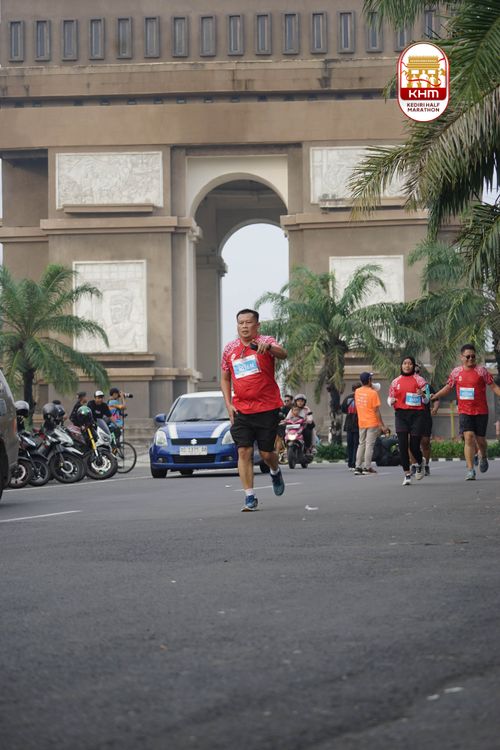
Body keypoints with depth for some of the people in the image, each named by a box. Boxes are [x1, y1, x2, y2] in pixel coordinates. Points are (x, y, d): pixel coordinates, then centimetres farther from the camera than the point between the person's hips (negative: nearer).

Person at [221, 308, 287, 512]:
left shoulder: (265, 342, -3)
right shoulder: (229, 349, 8)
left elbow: (282, 354, -25)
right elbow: (225, 378, 17)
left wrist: (268, 347, -46)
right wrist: (228, 404, 6)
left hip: (267, 408, -3)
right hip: (241, 410, 3)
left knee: (266, 452, 2)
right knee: (244, 452, -7)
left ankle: (275, 471, 38)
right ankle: (250, 497, -3)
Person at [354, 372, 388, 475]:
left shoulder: (357, 391, 4)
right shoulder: (373, 393, -13)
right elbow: (376, 411, -13)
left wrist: (371, 388, 11)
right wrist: (382, 425, -10)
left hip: (361, 423, 5)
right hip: (372, 423, -5)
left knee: (361, 444, 12)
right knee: (369, 445, -2)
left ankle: (358, 467, 8)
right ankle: (367, 467, -4)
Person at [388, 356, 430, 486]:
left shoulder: (419, 380, 3)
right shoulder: (396, 381, 11)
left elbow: (426, 400, 3)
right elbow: (390, 398, 19)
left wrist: (422, 395, -20)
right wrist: (391, 401, -4)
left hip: (416, 414, -2)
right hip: (401, 414, 2)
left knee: (414, 446, -3)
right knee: (402, 445, -8)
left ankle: (419, 464, 30)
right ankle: (407, 475, -3)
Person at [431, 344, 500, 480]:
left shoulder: (481, 371, -3)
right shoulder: (456, 372, 5)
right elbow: (448, 387, 18)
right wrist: (434, 396, 11)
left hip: (481, 411, -1)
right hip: (464, 411, 1)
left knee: (480, 439, 6)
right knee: (469, 437, -13)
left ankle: (483, 457, 41)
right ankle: (470, 469, -12)